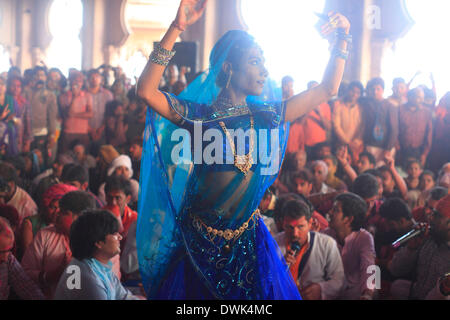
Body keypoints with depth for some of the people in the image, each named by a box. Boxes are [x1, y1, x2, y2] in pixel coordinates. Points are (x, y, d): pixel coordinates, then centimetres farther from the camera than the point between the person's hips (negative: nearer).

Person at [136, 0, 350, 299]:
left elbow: (327, 90, 10)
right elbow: (147, 91, -24)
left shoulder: (266, 116, 4)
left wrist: (342, 38, 1)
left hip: (249, 241, 4)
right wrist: (176, 29, -31)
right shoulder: (199, 114, -8)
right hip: (200, 241, -3)